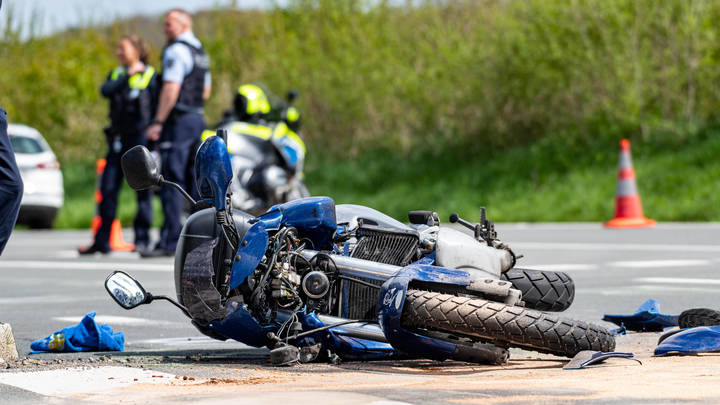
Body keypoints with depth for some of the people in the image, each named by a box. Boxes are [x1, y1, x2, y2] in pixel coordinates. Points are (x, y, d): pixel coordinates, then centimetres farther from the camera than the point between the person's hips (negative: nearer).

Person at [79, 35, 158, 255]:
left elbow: (157, 107, -4)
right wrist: (128, 75, -10)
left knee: (143, 189, -2)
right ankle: (102, 240, 6)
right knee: (108, 189, 2)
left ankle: (142, 238, 4)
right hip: (118, 140, 5)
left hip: (140, 137, -5)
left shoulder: (150, 75, 0)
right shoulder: (116, 74, 16)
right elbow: (106, 91, -5)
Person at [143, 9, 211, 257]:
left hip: (178, 122, -9)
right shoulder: (201, 52, 18)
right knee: (197, 180, 11)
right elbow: (206, 92, 23)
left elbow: (170, 89, -20)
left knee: (172, 183, -11)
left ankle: (170, 242, -14)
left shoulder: (176, 51, -11)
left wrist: (158, 122, -21)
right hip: (198, 119, 9)